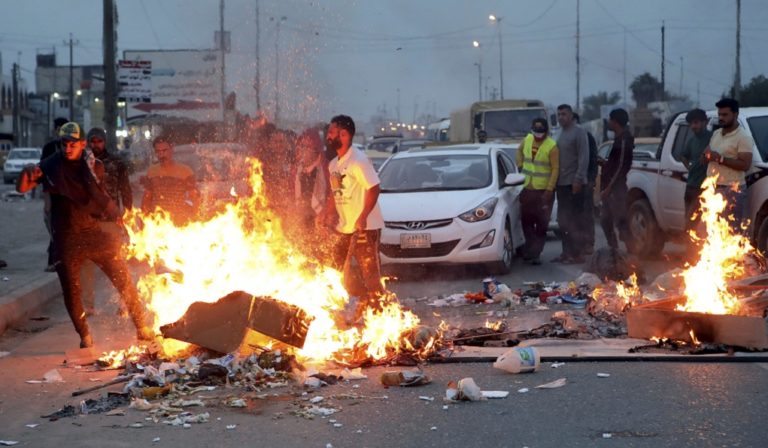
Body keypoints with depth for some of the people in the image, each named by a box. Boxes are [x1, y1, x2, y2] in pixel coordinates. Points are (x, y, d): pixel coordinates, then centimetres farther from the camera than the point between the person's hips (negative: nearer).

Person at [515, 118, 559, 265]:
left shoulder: (552, 146, -15)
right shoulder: (527, 139, 3)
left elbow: (555, 169, -15)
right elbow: (519, 151, 25)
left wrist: (549, 190, -19)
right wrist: (520, 164, 11)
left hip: (543, 190, -6)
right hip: (527, 189, 6)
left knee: (541, 225, 0)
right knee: (526, 221, 11)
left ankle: (535, 253, 4)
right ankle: (531, 249, 23)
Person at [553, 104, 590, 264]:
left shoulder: (578, 132, -8)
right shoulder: (560, 133, 16)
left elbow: (584, 158, -14)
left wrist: (578, 179, -19)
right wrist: (555, 179, 12)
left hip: (574, 183, -8)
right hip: (561, 183, 8)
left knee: (575, 220, -7)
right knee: (562, 219, 10)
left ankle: (578, 253, -5)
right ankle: (567, 251, 16)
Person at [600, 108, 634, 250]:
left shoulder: (623, 140, -12)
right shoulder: (618, 139, 18)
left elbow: (621, 166, -19)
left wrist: (609, 188, -22)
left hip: (616, 187, -10)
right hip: (609, 187, 10)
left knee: (620, 221, -12)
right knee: (606, 221, 12)